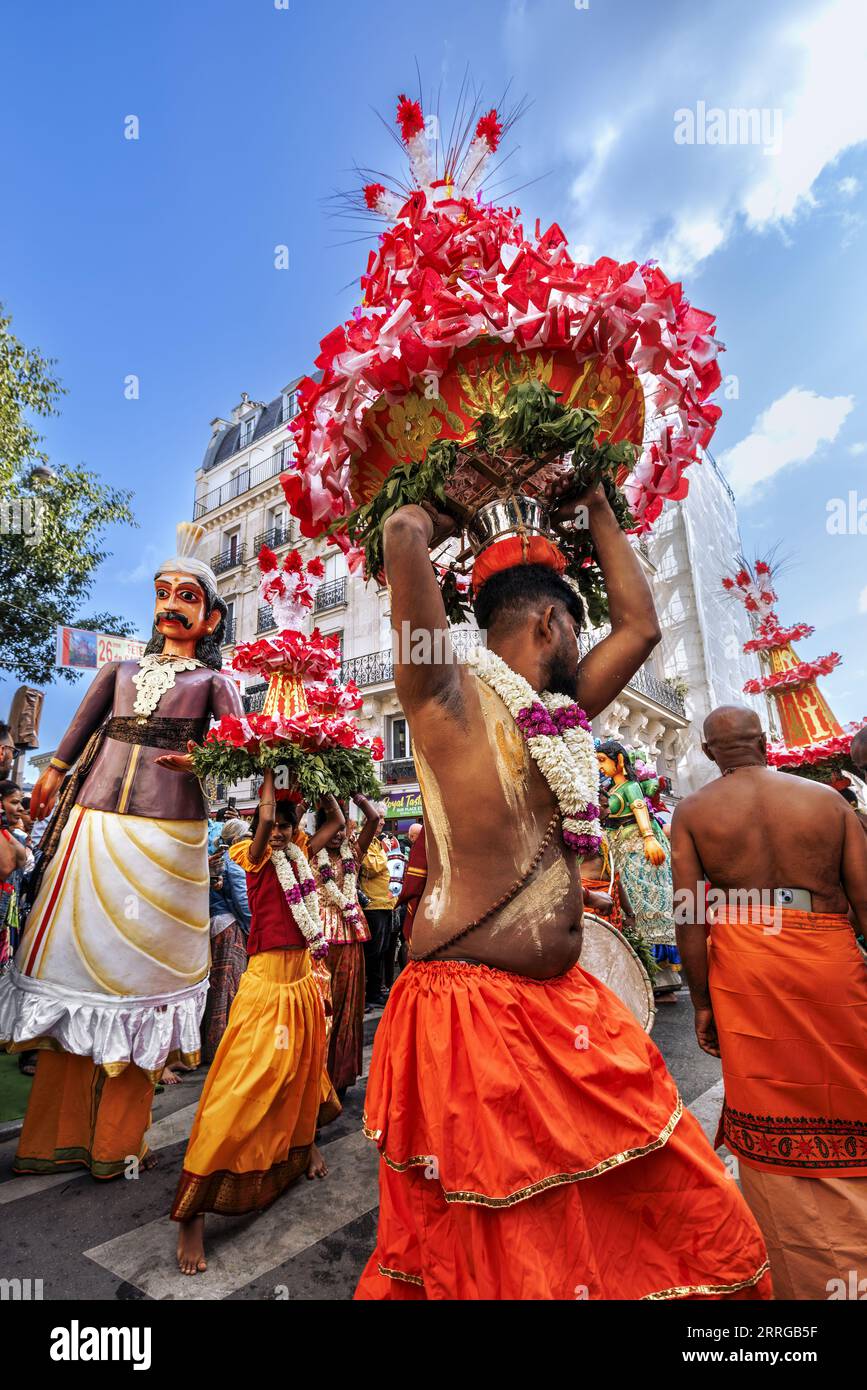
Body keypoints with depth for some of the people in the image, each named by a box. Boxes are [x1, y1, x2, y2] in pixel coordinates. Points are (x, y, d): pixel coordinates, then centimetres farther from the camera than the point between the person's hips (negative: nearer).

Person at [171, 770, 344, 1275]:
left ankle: (306, 1143, 52)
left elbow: (338, 821, 10)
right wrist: (269, 771, -19)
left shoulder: (300, 855, 6)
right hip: (266, 979, -7)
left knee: (304, 1068, 26)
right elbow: (263, 819, -30)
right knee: (240, 1087, -7)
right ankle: (191, 1213, 8)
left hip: (303, 977, 7)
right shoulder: (255, 857, -10)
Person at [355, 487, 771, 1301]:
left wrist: (595, 509, 24)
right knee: (493, 1256, 12)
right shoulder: (449, 696, -10)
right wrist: (453, 519, 4)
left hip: (570, 1011, 8)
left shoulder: (557, 713, 12)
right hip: (470, 1015, -7)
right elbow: (402, 531, -19)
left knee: (704, 1228, 15)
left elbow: (640, 624, 19)